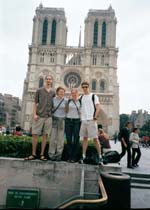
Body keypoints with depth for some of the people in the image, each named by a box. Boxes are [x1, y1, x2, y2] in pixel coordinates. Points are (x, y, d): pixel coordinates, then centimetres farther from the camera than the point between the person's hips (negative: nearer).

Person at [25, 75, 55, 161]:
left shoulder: (53, 92, 11)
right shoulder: (39, 90, 6)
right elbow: (35, 103, 4)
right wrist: (34, 114, -6)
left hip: (48, 116, 2)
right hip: (39, 116, -1)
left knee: (45, 135, 2)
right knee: (35, 134, -2)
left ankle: (42, 154, 10)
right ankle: (34, 154, 9)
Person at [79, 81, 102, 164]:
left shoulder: (94, 96, 5)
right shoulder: (81, 97, 16)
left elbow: (98, 108, -1)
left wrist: (95, 117, -12)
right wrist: (80, 118, 6)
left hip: (91, 120, -4)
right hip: (83, 120, 4)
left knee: (95, 138, -4)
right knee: (84, 138, 7)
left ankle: (100, 156, 2)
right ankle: (83, 156, 12)